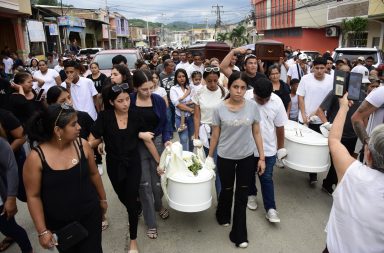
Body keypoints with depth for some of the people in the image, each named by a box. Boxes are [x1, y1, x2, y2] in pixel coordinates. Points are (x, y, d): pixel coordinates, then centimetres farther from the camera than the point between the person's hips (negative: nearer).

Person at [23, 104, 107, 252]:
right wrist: (42, 231, -9)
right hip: (59, 223, -1)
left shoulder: (82, 145, -12)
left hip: (90, 215, 1)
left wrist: (102, 199, 13)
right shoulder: (36, 157, -19)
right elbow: (33, 196, -11)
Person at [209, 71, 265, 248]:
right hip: (225, 157, -1)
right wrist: (209, 157, 4)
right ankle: (223, 216, 50)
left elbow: (256, 133, -1)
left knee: (242, 195, 10)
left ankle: (239, 234, 26)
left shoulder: (252, 106, -8)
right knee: (227, 190, 18)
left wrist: (262, 157, -1)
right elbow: (215, 135, -2)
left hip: (247, 157, 1)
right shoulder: (220, 109, -11)